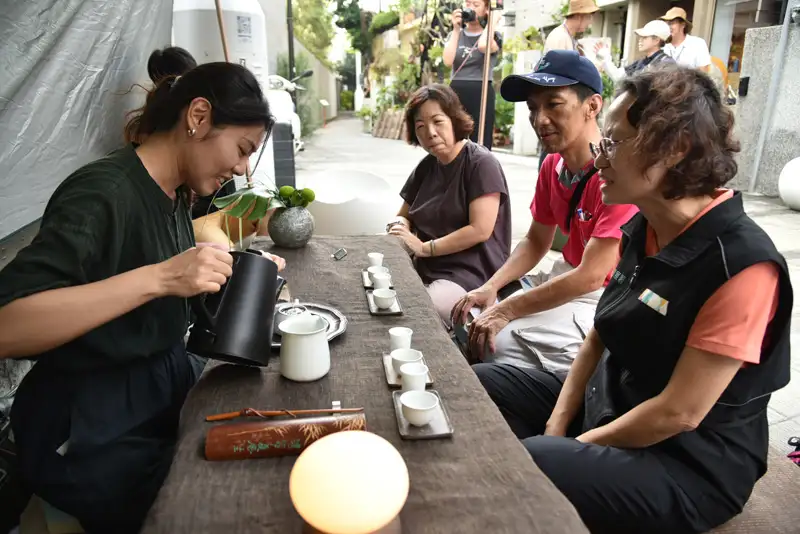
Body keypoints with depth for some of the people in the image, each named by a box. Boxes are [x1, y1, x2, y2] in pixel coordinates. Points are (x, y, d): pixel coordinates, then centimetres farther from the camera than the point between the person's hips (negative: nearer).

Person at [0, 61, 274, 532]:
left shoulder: (173, 192, 3)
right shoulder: (102, 193, -23)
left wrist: (237, 269, -1)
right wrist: (160, 277, -38)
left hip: (168, 388, 8)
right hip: (93, 432, -7)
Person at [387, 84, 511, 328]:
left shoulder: (481, 164, -10)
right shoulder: (426, 166, 11)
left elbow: (480, 230, -18)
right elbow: (404, 216, 19)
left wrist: (425, 247, -15)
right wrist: (400, 229, -5)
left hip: (470, 275, -7)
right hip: (425, 270, 7)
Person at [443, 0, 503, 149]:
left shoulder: (494, 36, 7)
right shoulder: (455, 34, 16)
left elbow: (482, 45, -20)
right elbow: (448, 60, -4)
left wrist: (492, 22, -4)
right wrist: (456, 30, -2)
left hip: (481, 94, -3)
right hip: (456, 94, 3)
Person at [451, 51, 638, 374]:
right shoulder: (552, 165, 1)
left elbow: (591, 276, -24)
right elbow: (536, 242, 10)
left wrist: (508, 310, -19)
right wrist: (491, 287, -6)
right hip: (567, 281, 8)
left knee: (499, 341, -20)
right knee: (471, 324, 0)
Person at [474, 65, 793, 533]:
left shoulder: (742, 265, -27)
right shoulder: (643, 229, 0)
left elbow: (678, 413, -24)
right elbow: (601, 335, 5)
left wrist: (576, 444, -13)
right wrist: (558, 422, -3)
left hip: (689, 465, -8)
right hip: (608, 402, 8)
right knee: (478, 385, 6)